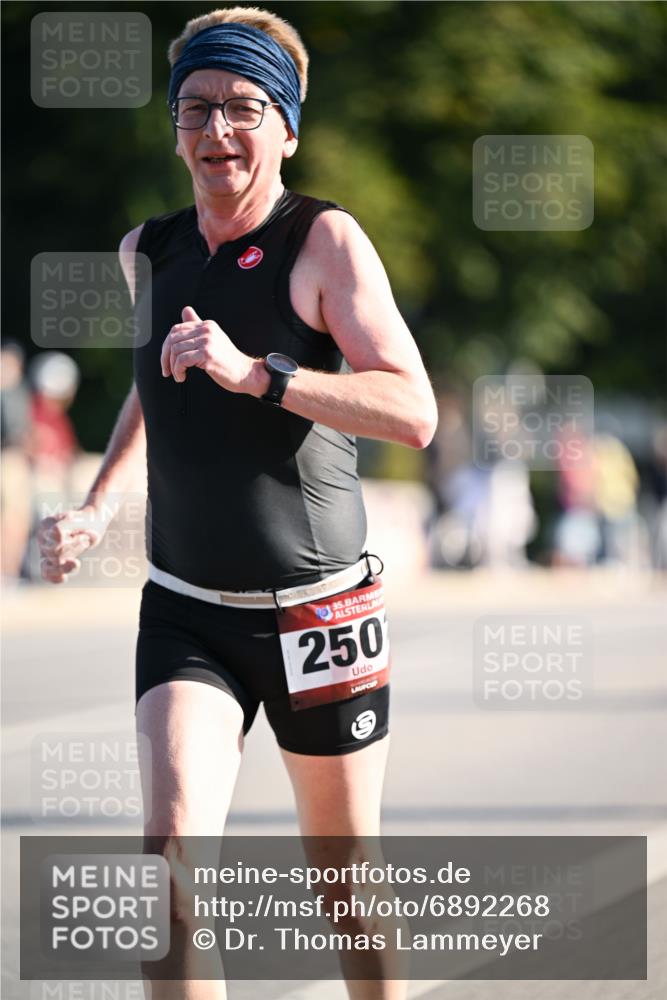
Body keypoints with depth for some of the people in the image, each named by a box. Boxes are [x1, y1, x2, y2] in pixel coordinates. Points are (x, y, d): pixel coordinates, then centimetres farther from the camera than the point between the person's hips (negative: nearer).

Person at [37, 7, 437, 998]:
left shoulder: (325, 240, -9)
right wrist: (95, 506, 13)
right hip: (185, 612, 3)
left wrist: (255, 374, -29)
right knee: (175, 839, -19)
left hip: (318, 610, -3)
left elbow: (414, 413, -20)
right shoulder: (149, 251, 6)